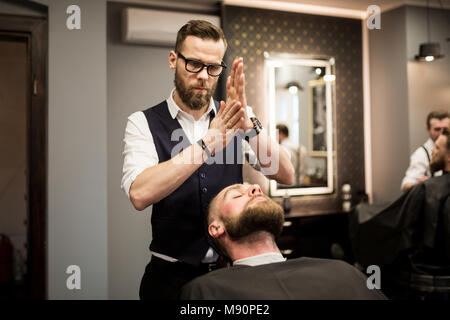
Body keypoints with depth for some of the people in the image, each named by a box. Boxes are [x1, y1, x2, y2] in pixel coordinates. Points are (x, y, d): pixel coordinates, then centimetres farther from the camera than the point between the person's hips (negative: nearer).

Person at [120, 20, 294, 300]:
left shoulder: (235, 118, 0)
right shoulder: (143, 123, -6)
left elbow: (285, 175, -12)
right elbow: (140, 194, -23)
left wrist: (248, 123, -26)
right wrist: (207, 144, -30)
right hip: (172, 276, -2)